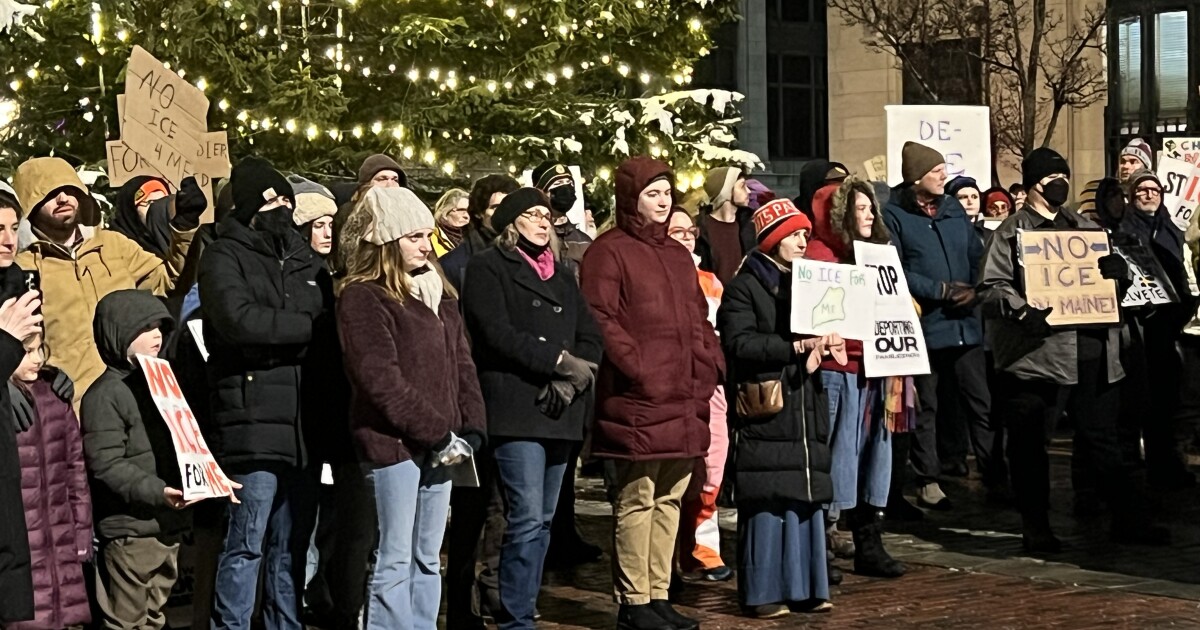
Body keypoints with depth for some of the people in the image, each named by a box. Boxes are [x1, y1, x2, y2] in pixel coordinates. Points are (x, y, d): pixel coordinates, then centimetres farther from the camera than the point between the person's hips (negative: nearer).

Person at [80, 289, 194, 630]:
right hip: (130, 531, -8)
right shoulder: (105, 395, -12)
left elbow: (182, 446, 22)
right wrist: (156, 490, -27)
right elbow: (107, 464, -19)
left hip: (169, 525, 8)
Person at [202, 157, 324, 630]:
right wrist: (310, 326, -9)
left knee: (292, 546, 11)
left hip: (302, 425, 6)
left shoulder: (304, 258, 20)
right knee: (247, 544, -4)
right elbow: (240, 320, -18)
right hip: (253, 425, -6)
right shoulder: (226, 257, 0)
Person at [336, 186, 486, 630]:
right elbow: (381, 380, -15)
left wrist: (471, 430, 0)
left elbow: (462, 364, 13)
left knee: (427, 559, 11)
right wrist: (438, 432, -14)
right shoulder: (363, 298, -9)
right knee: (396, 560, -3)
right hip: (393, 443, -7)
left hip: (440, 444, 7)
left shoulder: (438, 292, 15)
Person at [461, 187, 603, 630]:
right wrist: (561, 360, -13)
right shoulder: (488, 269, 3)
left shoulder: (562, 275, 22)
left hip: (560, 411, 7)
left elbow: (591, 338, 13)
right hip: (515, 408, -7)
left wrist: (572, 377, -6)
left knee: (542, 522, 8)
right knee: (527, 519, -12)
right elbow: (497, 334, -11)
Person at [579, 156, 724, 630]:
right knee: (637, 501, -4)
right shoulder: (609, 251, -4)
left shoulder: (678, 255, 21)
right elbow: (599, 319, -12)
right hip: (638, 398, -8)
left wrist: (712, 363, 11)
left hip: (685, 399, 8)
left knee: (670, 499, 10)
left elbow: (699, 318, 25)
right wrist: (635, 366, -17)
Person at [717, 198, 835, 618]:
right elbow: (739, 343, -14)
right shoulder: (744, 287, -2)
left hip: (806, 406, 6)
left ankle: (804, 585, 14)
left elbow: (822, 331, 24)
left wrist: (822, 347, 0)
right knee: (767, 502, -6)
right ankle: (763, 591, 0)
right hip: (766, 409, -6)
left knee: (806, 498, 7)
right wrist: (796, 347, -20)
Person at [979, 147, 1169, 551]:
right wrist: (1023, 310, -24)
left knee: (1099, 438, 11)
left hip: (1094, 351, 5)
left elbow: (1117, 269, 25)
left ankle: (1126, 519, 17)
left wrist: (1110, 275, 1)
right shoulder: (1012, 232, 2)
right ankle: (1036, 528, 9)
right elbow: (991, 287, -7)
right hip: (1039, 353, -5)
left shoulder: (1085, 228, 20)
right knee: (1031, 442, 1)